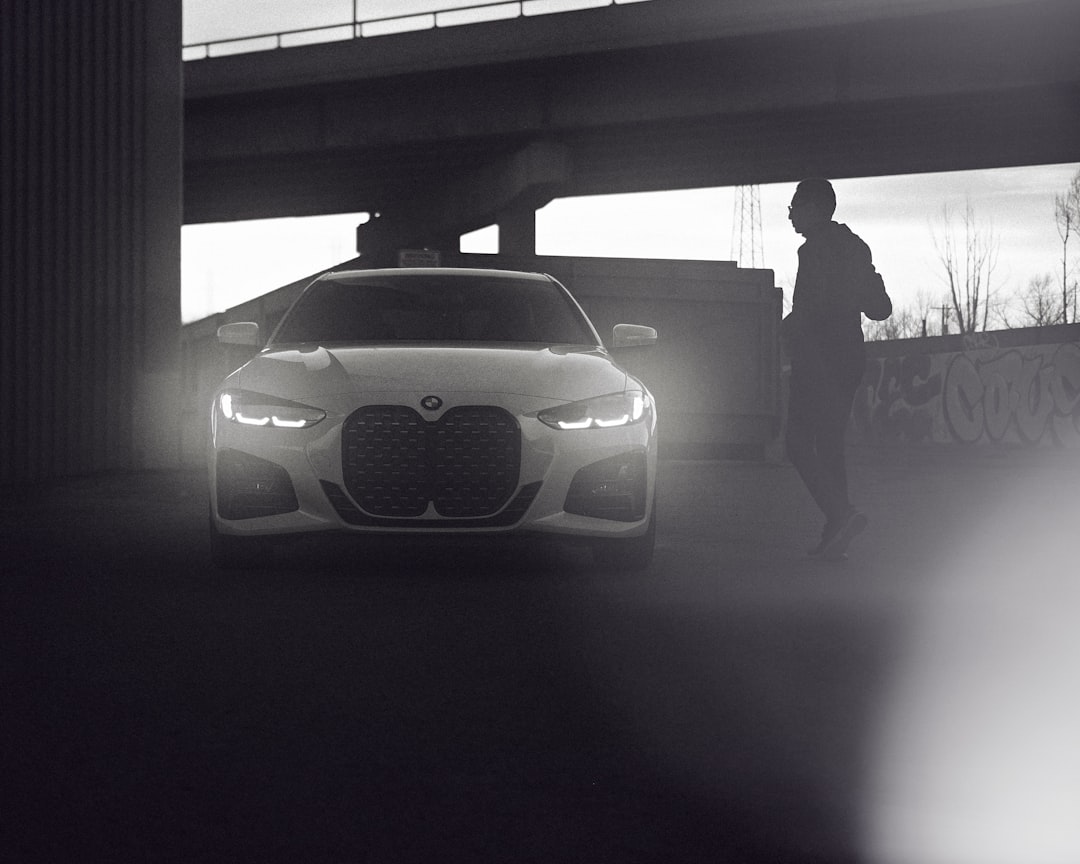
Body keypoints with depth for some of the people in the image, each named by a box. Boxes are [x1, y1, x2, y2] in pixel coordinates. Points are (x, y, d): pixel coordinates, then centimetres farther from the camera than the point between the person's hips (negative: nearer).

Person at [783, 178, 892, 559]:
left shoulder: (814, 249, -11)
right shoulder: (855, 248, 15)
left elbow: (813, 306, -22)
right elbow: (881, 309, 17)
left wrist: (789, 327, -4)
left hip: (817, 358, -9)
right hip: (850, 355, 9)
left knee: (798, 442, -5)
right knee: (830, 445, 12)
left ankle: (842, 514, -21)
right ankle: (835, 534, 8)